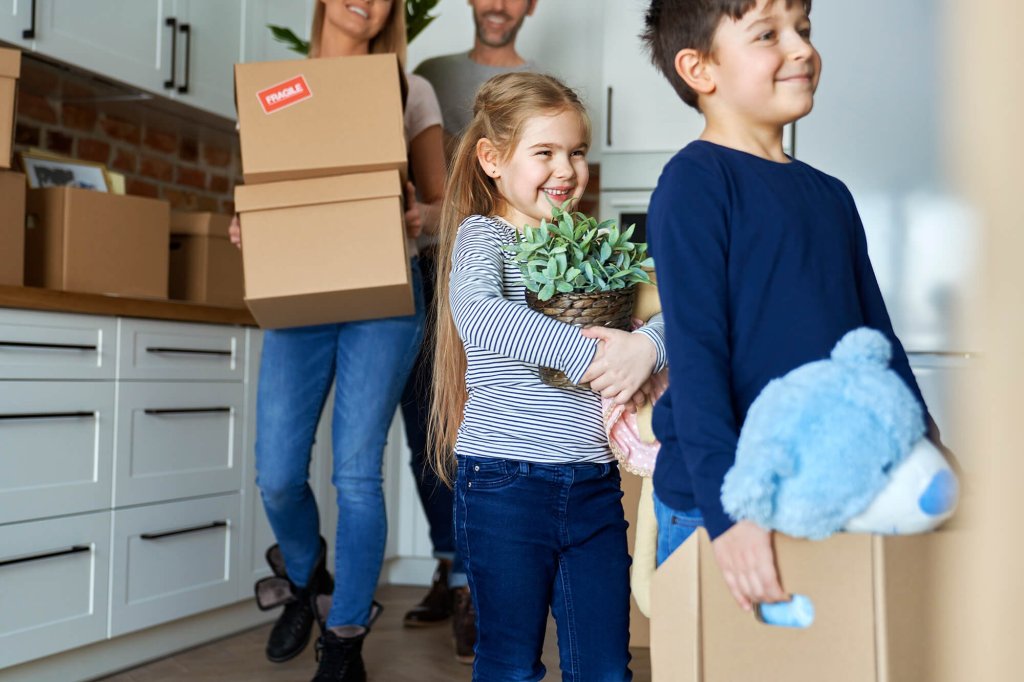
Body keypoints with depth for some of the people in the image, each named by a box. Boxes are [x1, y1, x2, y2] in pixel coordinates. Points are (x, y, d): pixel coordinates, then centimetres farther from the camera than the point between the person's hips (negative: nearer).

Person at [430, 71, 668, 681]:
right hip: (506, 482, -4)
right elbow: (476, 314, -25)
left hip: (594, 486, 5)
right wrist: (584, 353, -27)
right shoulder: (484, 233, -3)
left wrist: (645, 346, -19)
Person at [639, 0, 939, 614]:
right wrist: (726, 508, -24)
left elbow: (878, 339, 18)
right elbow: (694, 354, -17)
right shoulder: (695, 182, -9)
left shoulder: (831, 196, 13)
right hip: (713, 506, -6)